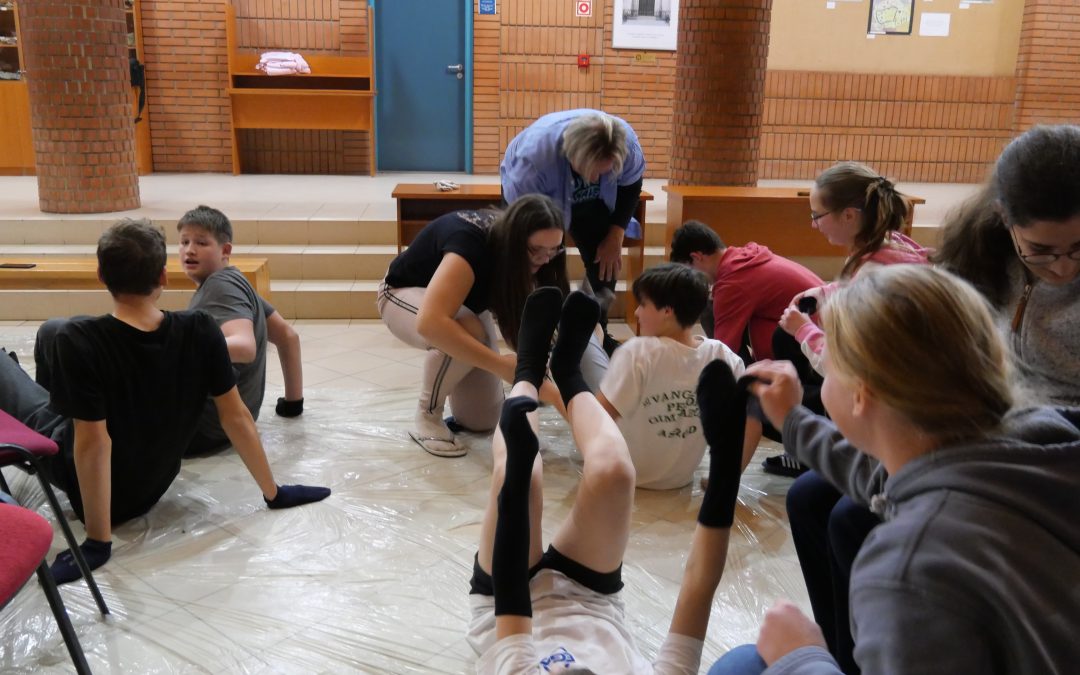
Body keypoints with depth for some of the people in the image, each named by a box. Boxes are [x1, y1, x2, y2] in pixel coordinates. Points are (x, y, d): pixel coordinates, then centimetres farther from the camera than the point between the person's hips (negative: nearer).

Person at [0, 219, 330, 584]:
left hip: (88, 486, -4)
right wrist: (273, 492, -7)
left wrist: (97, 542, -22)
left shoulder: (78, 341, -33)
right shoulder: (200, 331, -22)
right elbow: (236, 417, -18)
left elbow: (93, 444, -32)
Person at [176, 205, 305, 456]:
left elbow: (245, 347, -31)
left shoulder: (220, 285, -14)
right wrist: (293, 401, 19)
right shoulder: (234, 281, 12)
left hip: (205, 426, -10)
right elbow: (288, 336, 16)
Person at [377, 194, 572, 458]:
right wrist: (501, 366, -53)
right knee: (468, 330, -40)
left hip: (467, 305, 6)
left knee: (482, 419, -5)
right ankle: (426, 417, -16)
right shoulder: (469, 242, -40)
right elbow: (430, 323, -52)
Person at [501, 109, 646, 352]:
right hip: (532, 200, -3)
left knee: (607, 261, -2)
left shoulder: (627, 143, -32)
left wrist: (615, 236, -15)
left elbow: (631, 185, -10)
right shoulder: (534, 156, -43)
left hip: (590, 201, 3)